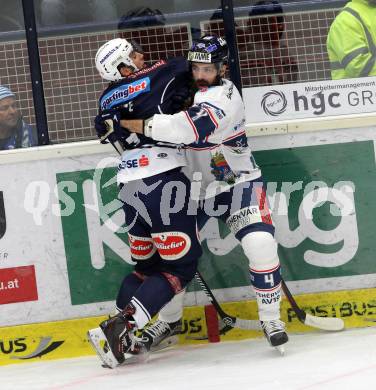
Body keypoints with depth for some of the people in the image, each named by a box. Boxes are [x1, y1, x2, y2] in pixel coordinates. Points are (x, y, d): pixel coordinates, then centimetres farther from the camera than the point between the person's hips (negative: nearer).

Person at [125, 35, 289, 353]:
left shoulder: (224, 95, -23)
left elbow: (189, 128, -40)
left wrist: (141, 125, -36)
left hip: (238, 183, -6)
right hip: (194, 187, 6)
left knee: (261, 245, -22)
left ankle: (271, 319, -4)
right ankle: (169, 319, 23)